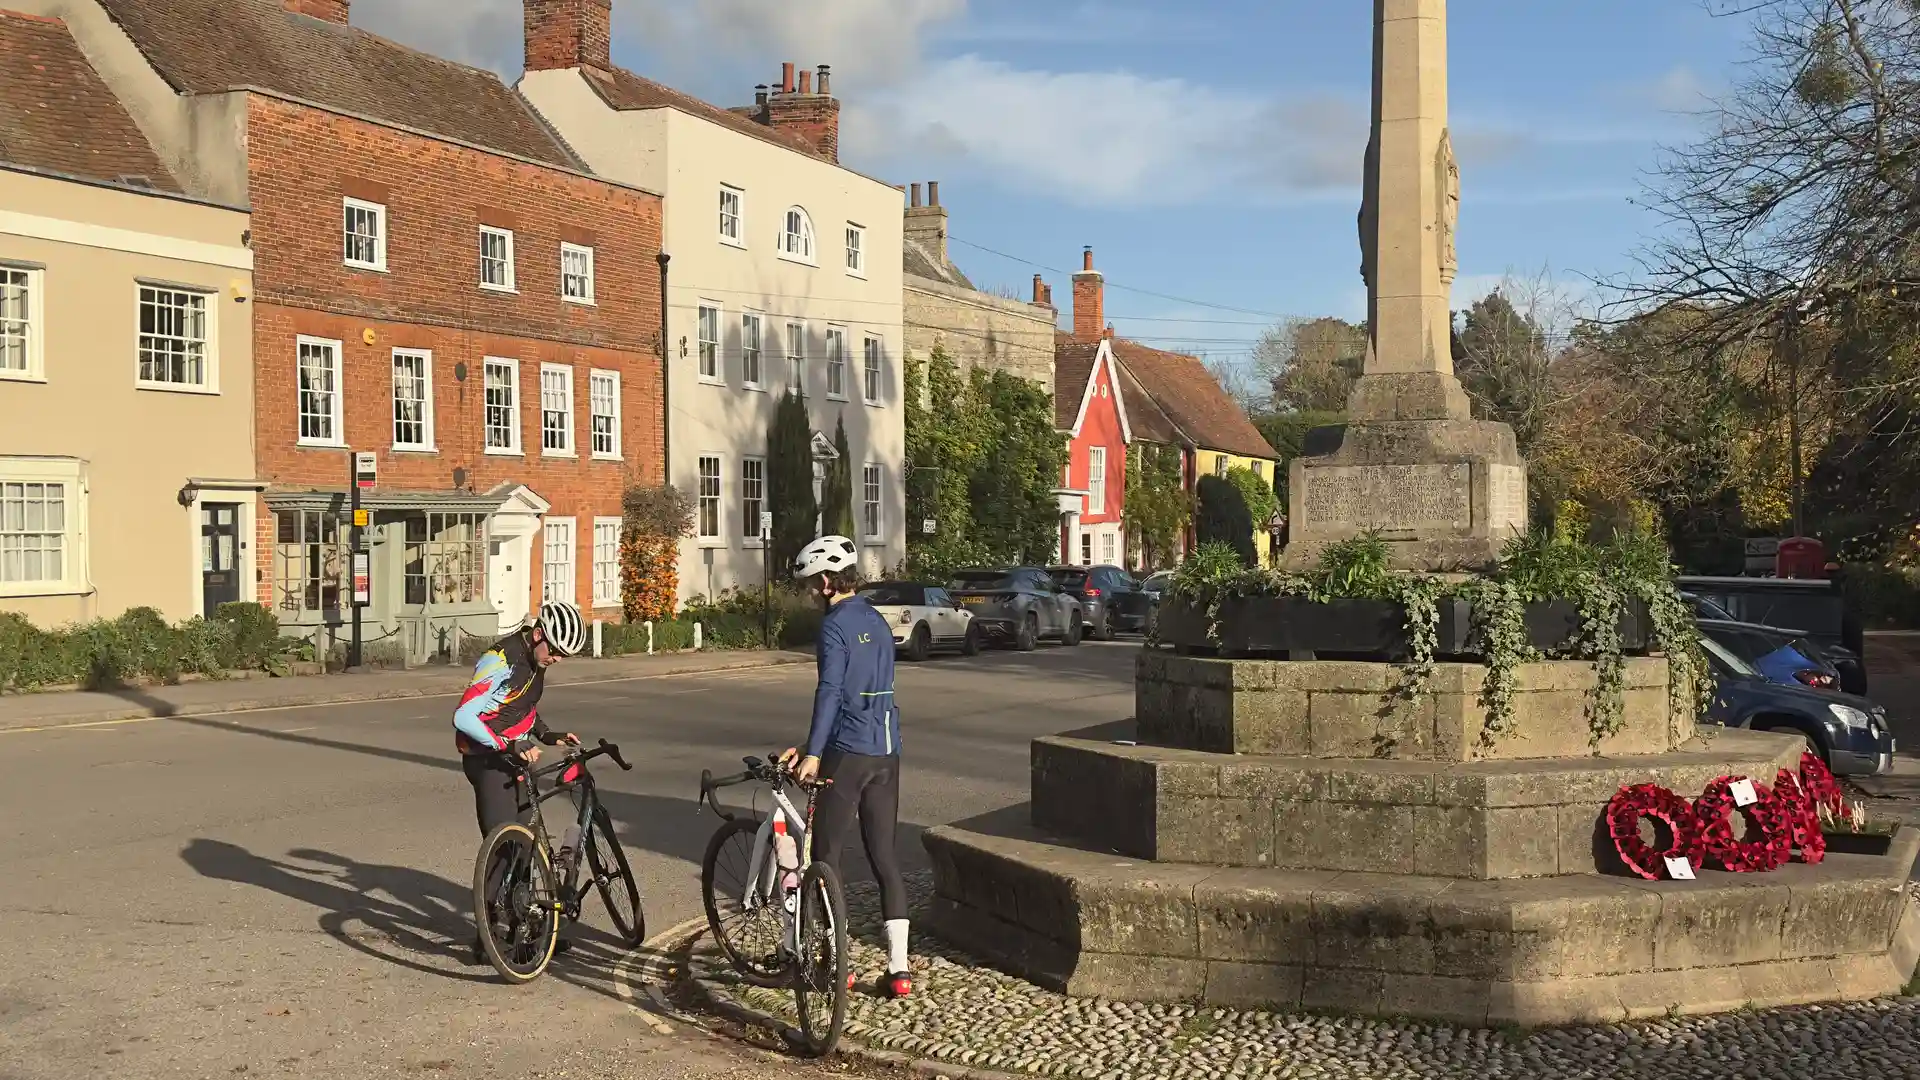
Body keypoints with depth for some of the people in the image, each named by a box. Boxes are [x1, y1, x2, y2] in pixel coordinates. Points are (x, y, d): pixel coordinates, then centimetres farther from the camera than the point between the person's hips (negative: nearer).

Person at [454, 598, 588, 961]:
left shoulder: (535, 658, 4)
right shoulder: (500, 661, -24)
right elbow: (464, 718, -31)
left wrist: (548, 735, 10)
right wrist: (510, 746, -32)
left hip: (515, 757, 9)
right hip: (488, 761, -9)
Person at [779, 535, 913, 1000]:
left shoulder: (835, 625, -9)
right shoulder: (876, 621, 17)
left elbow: (830, 691, -21)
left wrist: (813, 754, -24)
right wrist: (812, 745, 21)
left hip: (848, 753, -8)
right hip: (887, 752, 8)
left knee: (825, 855, 4)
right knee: (884, 856, 9)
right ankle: (899, 967, 6)